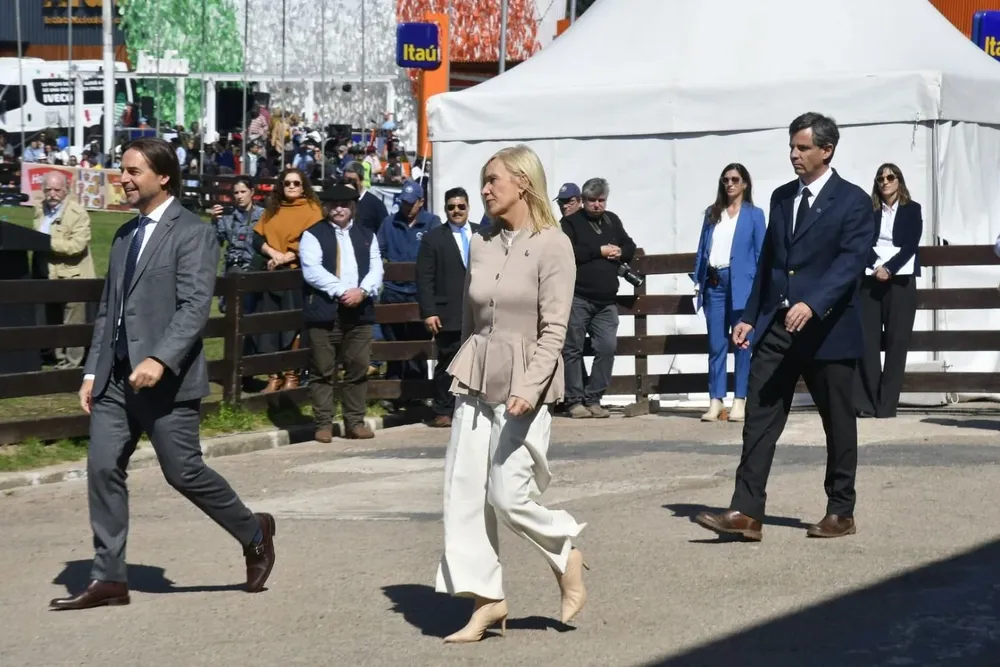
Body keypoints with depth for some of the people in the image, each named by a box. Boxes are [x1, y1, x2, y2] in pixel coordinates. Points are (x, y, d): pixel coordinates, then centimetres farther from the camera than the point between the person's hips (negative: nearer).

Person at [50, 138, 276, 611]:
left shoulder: (193, 233, -8)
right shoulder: (125, 235, 16)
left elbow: (195, 307, -17)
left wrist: (161, 360, -28)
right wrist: (93, 371, 12)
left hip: (167, 378, -7)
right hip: (117, 377, 7)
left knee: (183, 473, -2)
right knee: (103, 469, 0)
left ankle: (254, 534, 22)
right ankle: (108, 578, 5)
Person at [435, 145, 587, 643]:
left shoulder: (552, 245, -9)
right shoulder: (482, 244, 9)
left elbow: (554, 329, -13)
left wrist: (528, 388, -22)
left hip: (522, 388, -6)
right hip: (476, 383, 6)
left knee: (509, 498, -8)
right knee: (464, 491, 0)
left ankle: (567, 554, 20)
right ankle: (486, 601, 6)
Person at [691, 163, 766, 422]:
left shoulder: (754, 214, 5)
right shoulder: (712, 213, 14)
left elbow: (760, 253, 2)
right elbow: (702, 249, 13)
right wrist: (698, 280, 4)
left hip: (741, 283, -3)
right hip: (714, 283, 3)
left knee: (742, 344, 0)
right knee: (716, 345, 3)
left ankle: (740, 401, 3)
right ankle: (715, 401, 5)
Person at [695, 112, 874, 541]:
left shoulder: (852, 201, -6)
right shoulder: (782, 197, 13)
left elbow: (852, 260, -18)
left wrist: (813, 305, -31)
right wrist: (750, 316, 12)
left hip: (827, 328, -5)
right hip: (776, 327, 6)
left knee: (838, 424, 6)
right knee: (760, 418, -3)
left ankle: (841, 513, 17)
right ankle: (746, 513, -5)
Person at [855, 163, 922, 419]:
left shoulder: (912, 210, 7)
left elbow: (910, 245, -2)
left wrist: (890, 269, -15)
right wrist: (877, 267, -14)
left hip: (900, 281, -1)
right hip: (870, 279, 1)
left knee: (896, 341, -4)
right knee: (867, 340, -6)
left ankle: (887, 404, -4)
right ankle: (865, 402, -5)